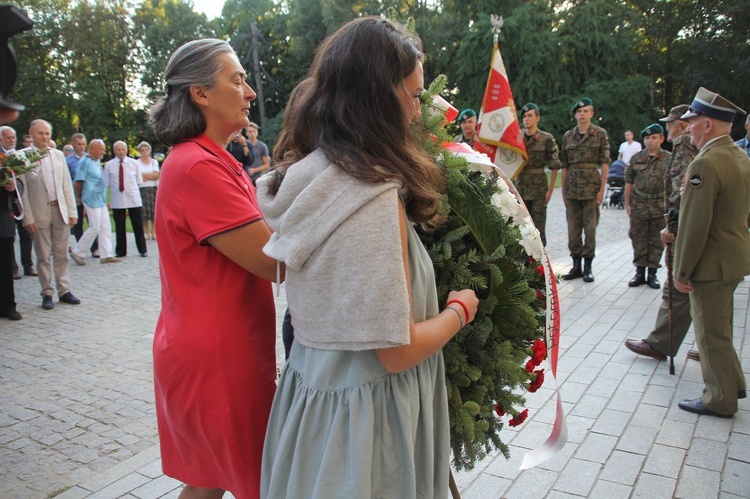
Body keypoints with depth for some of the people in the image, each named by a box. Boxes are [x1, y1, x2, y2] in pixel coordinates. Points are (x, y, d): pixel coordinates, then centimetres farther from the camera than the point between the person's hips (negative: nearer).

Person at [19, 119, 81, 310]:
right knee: (43, 256, 5)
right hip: (40, 213, -3)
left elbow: (67, 185, 9)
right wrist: (28, 217, -10)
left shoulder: (58, 155, 9)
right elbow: (22, 190, -6)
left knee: (61, 255, 9)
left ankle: (64, 290, 16)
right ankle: (47, 294, 13)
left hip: (60, 211, 3)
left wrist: (72, 211, 4)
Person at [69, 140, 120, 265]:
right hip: (92, 200, -8)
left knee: (106, 227, 7)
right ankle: (77, 252, 8)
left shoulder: (97, 161, 12)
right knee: (95, 228, -5)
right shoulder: (85, 162, -13)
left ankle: (107, 255, 11)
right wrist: (79, 197, -4)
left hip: (101, 200, 9)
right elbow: (78, 181, -13)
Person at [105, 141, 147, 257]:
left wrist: (133, 191, 3)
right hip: (117, 201, 0)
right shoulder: (108, 165, 3)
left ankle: (142, 250, 15)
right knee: (119, 227, 7)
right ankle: (120, 251, 18)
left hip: (134, 199, 0)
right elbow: (106, 183, 5)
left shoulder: (134, 163, 5)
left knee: (138, 226, 3)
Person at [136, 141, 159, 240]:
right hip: (142, 189, -1)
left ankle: (153, 232, 3)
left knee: (154, 210, -3)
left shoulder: (154, 161, 10)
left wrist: (144, 174, -5)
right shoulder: (137, 163, 6)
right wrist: (151, 176, -7)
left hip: (153, 188, 1)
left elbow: (156, 175, -1)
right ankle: (147, 233, 5)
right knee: (144, 212, -3)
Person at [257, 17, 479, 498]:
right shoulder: (375, 198, -27)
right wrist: (461, 308, -5)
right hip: (366, 410, -7)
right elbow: (397, 350, -23)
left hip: (314, 384, 8)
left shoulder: (311, 179, -1)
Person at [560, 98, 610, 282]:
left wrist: (602, 189, -8)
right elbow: (564, 165, 12)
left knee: (590, 227, 0)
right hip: (572, 186, 3)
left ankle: (588, 266, 9)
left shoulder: (600, 134, 1)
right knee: (573, 227, 5)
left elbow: (605, 163, -2)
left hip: (591, 185, -3)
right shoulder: (568, 136, 10)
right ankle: (576, 265, 15)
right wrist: (563, 189, 8)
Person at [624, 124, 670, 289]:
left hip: (660, 207, -1)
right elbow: (629, 183, 7)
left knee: (657, 241, 6)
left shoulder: (669, 159, 2)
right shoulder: (636, 158, 6)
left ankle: (652, 273, 16)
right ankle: (639, 272, 16)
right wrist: (627, 204, 3)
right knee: (638, 240, 5)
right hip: (638, 206, 1)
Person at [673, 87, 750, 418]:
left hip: (712, 263, -10)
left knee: (712, 334, 5)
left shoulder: (705, 164, -23)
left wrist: (681, 271, -16)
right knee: (718, 328, 24)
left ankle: (721, 400, 19)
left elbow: (694, 226, -23)